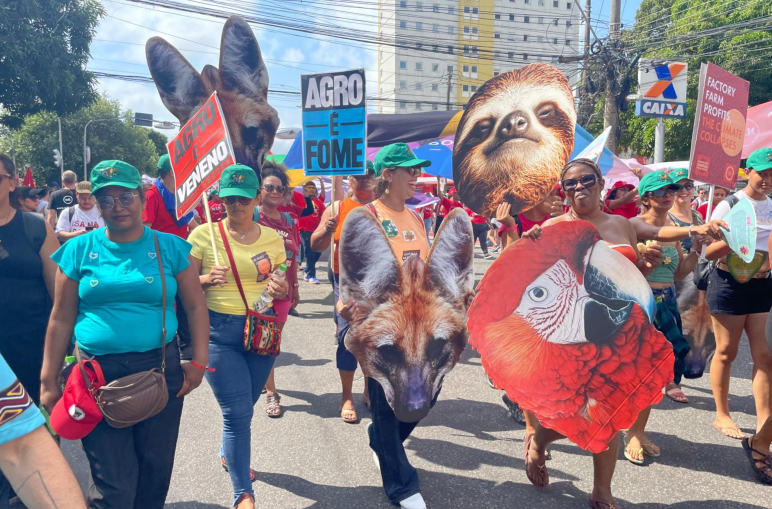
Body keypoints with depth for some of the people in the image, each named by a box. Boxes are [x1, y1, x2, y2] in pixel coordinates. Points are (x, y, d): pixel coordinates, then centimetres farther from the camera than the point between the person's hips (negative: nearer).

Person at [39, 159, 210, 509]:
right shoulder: (78, 250, 1)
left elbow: (196, 307, 2)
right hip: (98, 373, -1)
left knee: (155, 470, 15)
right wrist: (49, 381, 5)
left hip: (160, 369, 1)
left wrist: (198, 362, -5)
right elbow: (61, 318, 4)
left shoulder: (170, 247, 0)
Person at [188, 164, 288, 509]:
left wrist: (281, 291, -11)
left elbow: (283, 287, 11)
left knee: (242, 408, 18)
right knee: (238, 412, -6)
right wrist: (207, 280, -20)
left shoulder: (272, 238, 3)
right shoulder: (204, 235, -5)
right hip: (219, 331, -3)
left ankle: (229, 454, 49)